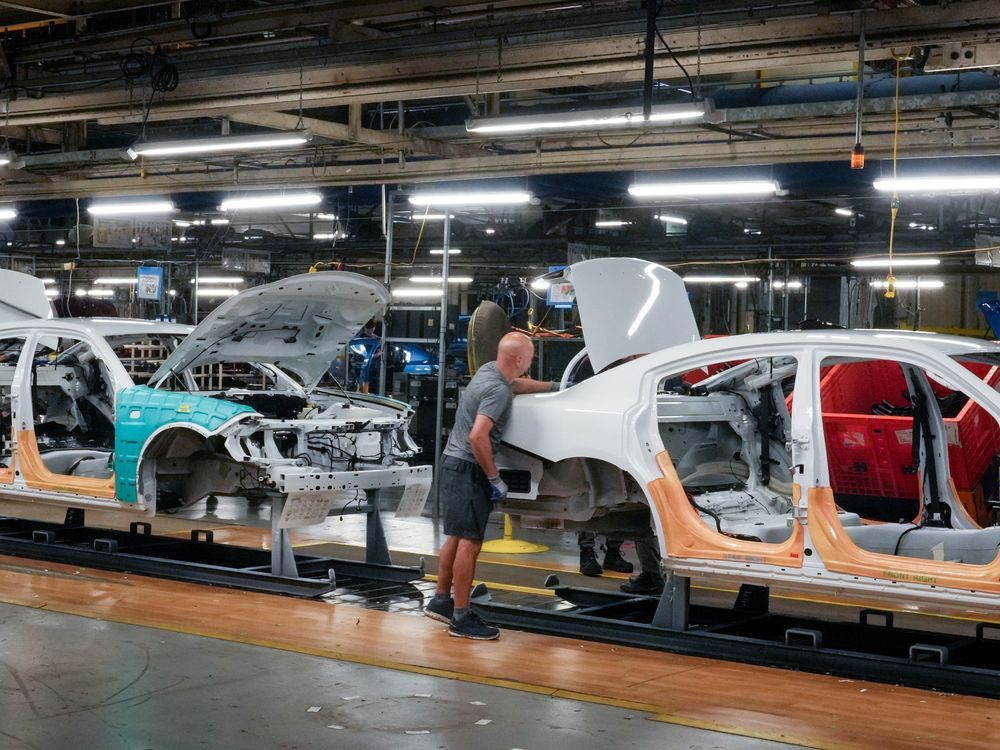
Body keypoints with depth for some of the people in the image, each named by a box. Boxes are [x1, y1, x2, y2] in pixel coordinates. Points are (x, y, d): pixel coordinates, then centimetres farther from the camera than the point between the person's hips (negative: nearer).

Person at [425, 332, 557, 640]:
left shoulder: (489, 370, 8)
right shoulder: (497, 390, -20)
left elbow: (517, 384, 32)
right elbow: (478, 436, -29)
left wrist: (554, 387, 37)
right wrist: (495, 478, -20)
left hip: (455, 463, 10)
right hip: (467, 469, -10)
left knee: (457, 536, 17)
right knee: (470, 542, -8)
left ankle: (441, 601, 26)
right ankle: (461, 618, -6)